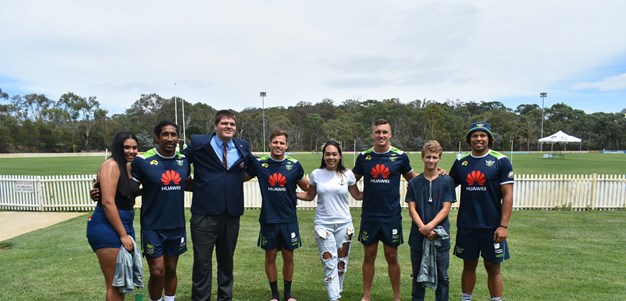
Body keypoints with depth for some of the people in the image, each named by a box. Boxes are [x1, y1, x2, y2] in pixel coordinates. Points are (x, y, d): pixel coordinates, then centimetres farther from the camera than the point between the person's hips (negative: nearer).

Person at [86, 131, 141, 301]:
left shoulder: (129, 167, 12)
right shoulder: (111, 165, -14)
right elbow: (107, 202, -20)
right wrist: (123, 234, -18)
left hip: (124, 225, 9)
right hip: (107, 228, -9)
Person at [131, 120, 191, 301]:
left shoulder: (183, 160, 2)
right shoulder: (142, 160, -12)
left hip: (177, 226, 4)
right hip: (153, 227, -4)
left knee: (171, 270, 16)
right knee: (157, 272, 0)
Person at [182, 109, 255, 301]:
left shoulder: (243, 147, 6)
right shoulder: (198, 143, -3)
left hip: (232, 213, 3)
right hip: (204, 213, -3)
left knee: (227, 260, 16)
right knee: (202, 261, 3)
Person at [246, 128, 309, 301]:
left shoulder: (294, 165, -1)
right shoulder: (259, 164, -3)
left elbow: (306, 187, 13)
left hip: (289, 219, 0)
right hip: (268, 219, 0)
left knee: (288, 256, 10)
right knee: (270, 256, 9)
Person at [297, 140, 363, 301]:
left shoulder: (348, 174, -1)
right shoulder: (316, 174, -1)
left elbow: (357, 195, 9)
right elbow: (309, 196, 11)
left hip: (344, 224, 1)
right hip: (323, 225, -1)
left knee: (341, 261, 12)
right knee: (329, 262, -4)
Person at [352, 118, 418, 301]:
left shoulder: (400, 156, -3)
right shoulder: (364, 156, 1)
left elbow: (412, 177, 11)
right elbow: (352, 180, 14)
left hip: (392, 215, -1)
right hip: (369, 215, 1)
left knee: (391, 257, 8)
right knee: (369, 256, 10)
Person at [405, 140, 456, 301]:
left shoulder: (447, 181, 0)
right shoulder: (414, 182, 4)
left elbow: (446, 209, -5)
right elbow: (412, 209, 0)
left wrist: (430, 226, -18)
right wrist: (423, 228, -15)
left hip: (440, 236, -1)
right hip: (418, 235, 1)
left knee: (442, 276, 7)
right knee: (418, 274, 13)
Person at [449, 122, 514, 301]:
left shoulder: (500, 161, -4)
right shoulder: (460, 162, 5)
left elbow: (507, 195, -7)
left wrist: (504, 225, -13)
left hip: (492, 226, -3)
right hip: (466, 225, 3)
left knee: (493, 267, 8)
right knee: (469, 266, 14)